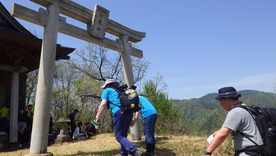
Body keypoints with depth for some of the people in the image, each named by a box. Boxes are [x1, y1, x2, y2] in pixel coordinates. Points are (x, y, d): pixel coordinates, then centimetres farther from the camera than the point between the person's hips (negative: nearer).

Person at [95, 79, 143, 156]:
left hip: (119, 112, -7)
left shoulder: (107, 90, 15)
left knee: (119, 136, -6)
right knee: (123, 135, 17)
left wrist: (98, 117, 4)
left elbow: (103, 104, 1)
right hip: (129, 112, 7)